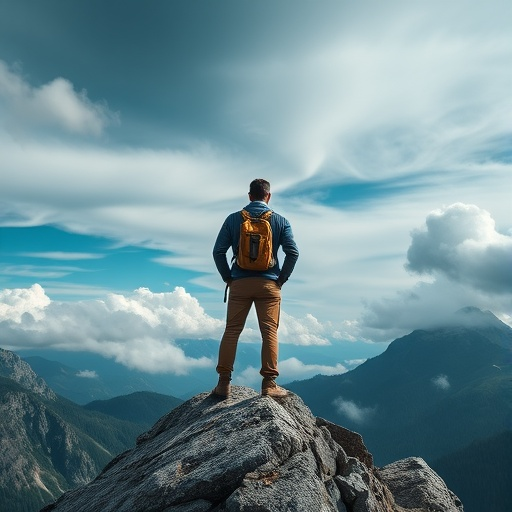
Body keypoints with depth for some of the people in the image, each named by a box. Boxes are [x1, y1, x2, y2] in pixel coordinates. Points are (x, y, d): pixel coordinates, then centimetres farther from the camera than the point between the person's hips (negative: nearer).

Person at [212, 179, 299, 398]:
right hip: (269, 284, -1)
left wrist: (228, 278, 8)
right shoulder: (280, 221, 2)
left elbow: (218, 251, -1)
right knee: (269, 332, 3)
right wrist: (282, 279, 5)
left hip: (239, 283, 1)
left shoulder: (233, 219, 3)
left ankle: (224, 382, 9)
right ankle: (269, 384, 5)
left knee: (231, 331, 7)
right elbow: (293, 252, -5)